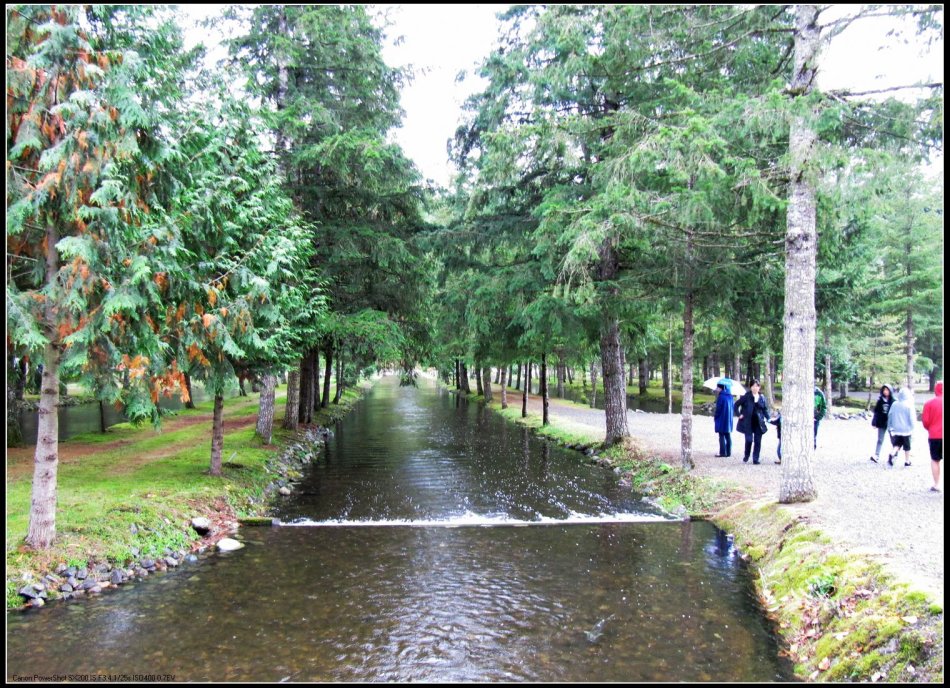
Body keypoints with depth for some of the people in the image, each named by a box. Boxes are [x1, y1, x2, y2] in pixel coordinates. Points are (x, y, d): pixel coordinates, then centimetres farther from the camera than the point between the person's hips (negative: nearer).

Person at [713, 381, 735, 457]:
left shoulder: (721, 396, -16)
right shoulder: (730, 396, 6)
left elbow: (718, 408, -15)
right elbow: (734, 407, 11)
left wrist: (715, 416, -2)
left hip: (722, 419, -7)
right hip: (729, 419, 7)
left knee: (722, 436, -2)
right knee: (728, 436, 11)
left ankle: (723, 452, -3)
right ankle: (728, 452, 14)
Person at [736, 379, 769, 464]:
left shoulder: (762, 398, 7)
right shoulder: (746, 397, -3)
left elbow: (765, 409, 14)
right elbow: (736, 405, 1)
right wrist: (740, 415, -7)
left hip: (758, 423, 3)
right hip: (748, 423, -3)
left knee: (757, 441, 2)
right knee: (749, 440, -8)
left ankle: (755, 459, 10)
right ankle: (746, 456, 15)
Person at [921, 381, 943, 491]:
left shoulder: (929, 403, -5)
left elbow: (925, 421, -3)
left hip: (934, 436, 0)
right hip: (941, 435, 0)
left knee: (935, 460, 12)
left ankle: (936, 485, 11)